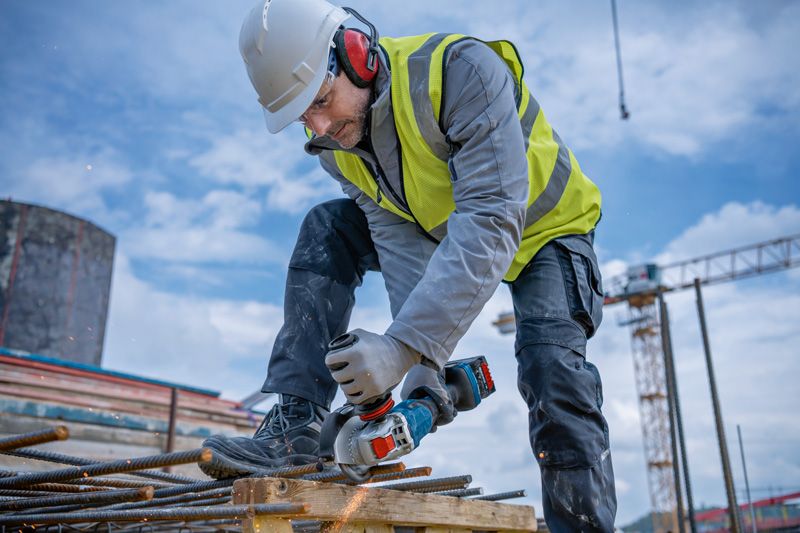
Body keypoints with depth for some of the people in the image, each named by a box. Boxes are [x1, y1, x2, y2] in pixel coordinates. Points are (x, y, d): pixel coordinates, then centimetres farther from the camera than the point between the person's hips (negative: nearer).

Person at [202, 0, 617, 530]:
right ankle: (293, 430, -12)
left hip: (541, 227, -5)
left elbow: (492, 222, -42)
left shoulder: (461, 72, -35)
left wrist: (405, 346, -49)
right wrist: (424, 363, -30)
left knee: (553, 367, -26)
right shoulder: (332, 138, -14)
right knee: (327, 228, -10)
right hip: (440, 228, 5)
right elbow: (399, 243, -18)